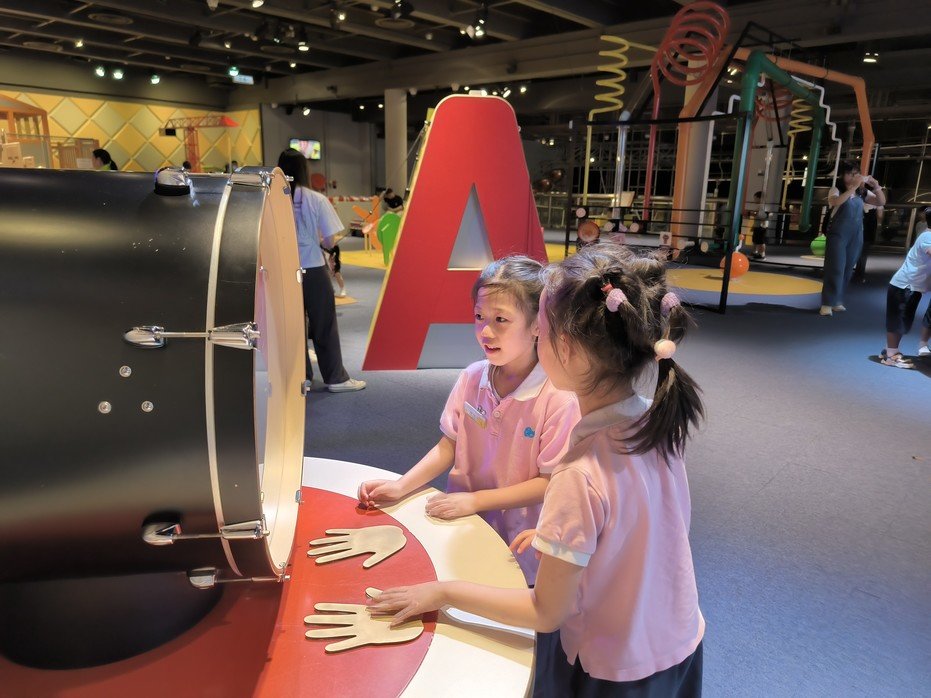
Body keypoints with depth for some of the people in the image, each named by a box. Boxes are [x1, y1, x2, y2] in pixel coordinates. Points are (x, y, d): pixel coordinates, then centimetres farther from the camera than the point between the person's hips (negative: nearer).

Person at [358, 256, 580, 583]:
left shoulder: (559, 397, -21)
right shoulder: (472, 378, -6)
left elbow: (551, 482, -16)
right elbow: (448, 445, 2)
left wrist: (476, 500, -19)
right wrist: (401, 486, -11)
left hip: (518, 543, -4)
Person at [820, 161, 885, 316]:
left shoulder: (862, 192, 9)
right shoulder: (836, 190, -4)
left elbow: (881, 202, 6)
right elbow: (836, 202, -25)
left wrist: (876, 186, -9)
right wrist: (853, 187, -29)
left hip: (856, 236, 5)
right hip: (838, 235, -5)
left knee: (847, 270, 8)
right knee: (835, 269, -9)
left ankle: (837, 301, 16)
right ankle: (827, 303, -7)